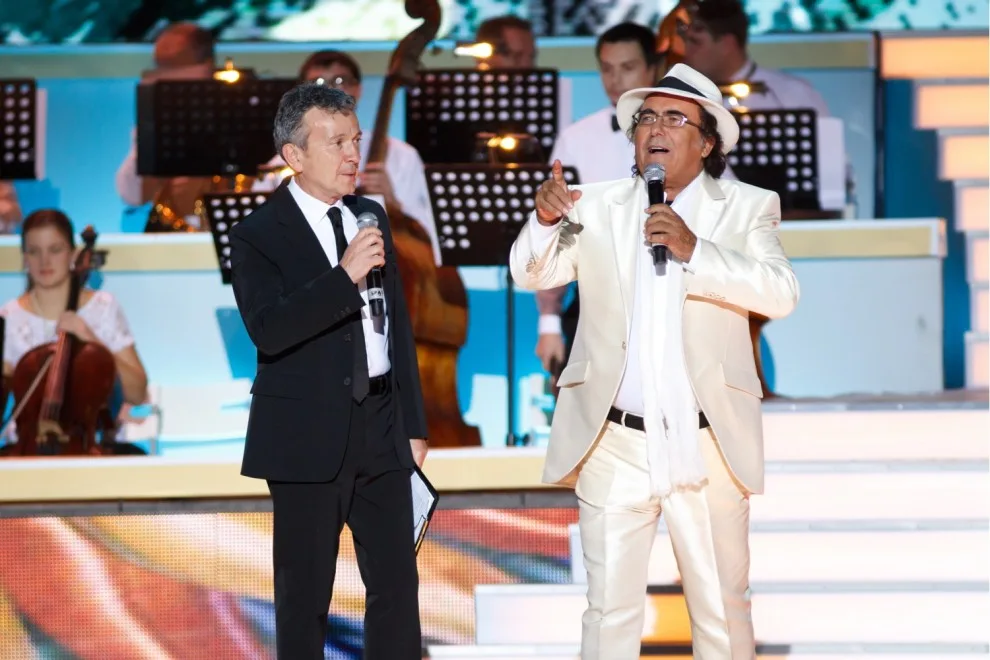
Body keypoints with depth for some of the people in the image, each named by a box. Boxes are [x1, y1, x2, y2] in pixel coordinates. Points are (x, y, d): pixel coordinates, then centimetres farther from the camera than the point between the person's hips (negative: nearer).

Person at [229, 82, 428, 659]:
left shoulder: (371, 217, 12)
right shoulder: (260, 236, -7)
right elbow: (268, 330, -23)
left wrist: (414, 423, 15)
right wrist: (344, 277, -29)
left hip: (381, 427, 5)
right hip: (309, 435, -5)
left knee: (398, 583, 6)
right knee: (305, 594, 2)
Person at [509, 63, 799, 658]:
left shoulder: (748, 208, 0)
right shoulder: (597, 207, 5)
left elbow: (781, 293, -14)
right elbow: (532, 274, 1)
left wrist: (694, 248, -26)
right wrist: (546, 220, -20)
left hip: (708, 446, -1)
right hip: (614, 445, 1)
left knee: (724, 611, 9)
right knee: (610, 610, 4)